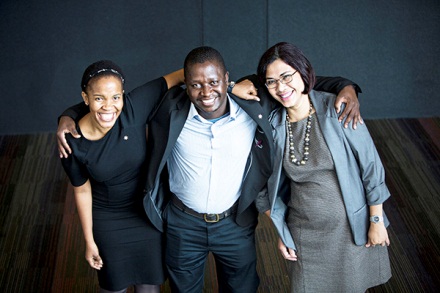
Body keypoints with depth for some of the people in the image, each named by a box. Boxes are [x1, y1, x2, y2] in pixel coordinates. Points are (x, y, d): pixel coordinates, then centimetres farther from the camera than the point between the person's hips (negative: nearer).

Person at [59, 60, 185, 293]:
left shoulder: (133, 108, -25)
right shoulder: (73, 144, -23)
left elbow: (172, 79, -22)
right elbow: (82, 190, -10)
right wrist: (89, 241, 0)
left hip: (148, 214, 1)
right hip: (108, 222, -1)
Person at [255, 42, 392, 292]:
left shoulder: (337, 110, -14)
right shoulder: (273, 125, -3)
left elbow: (371, 166, -10)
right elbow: (267, 187, 7)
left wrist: (377, 221, -7)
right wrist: (280, 233, 7)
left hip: (351, 226, -2)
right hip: (304, 232, 3)